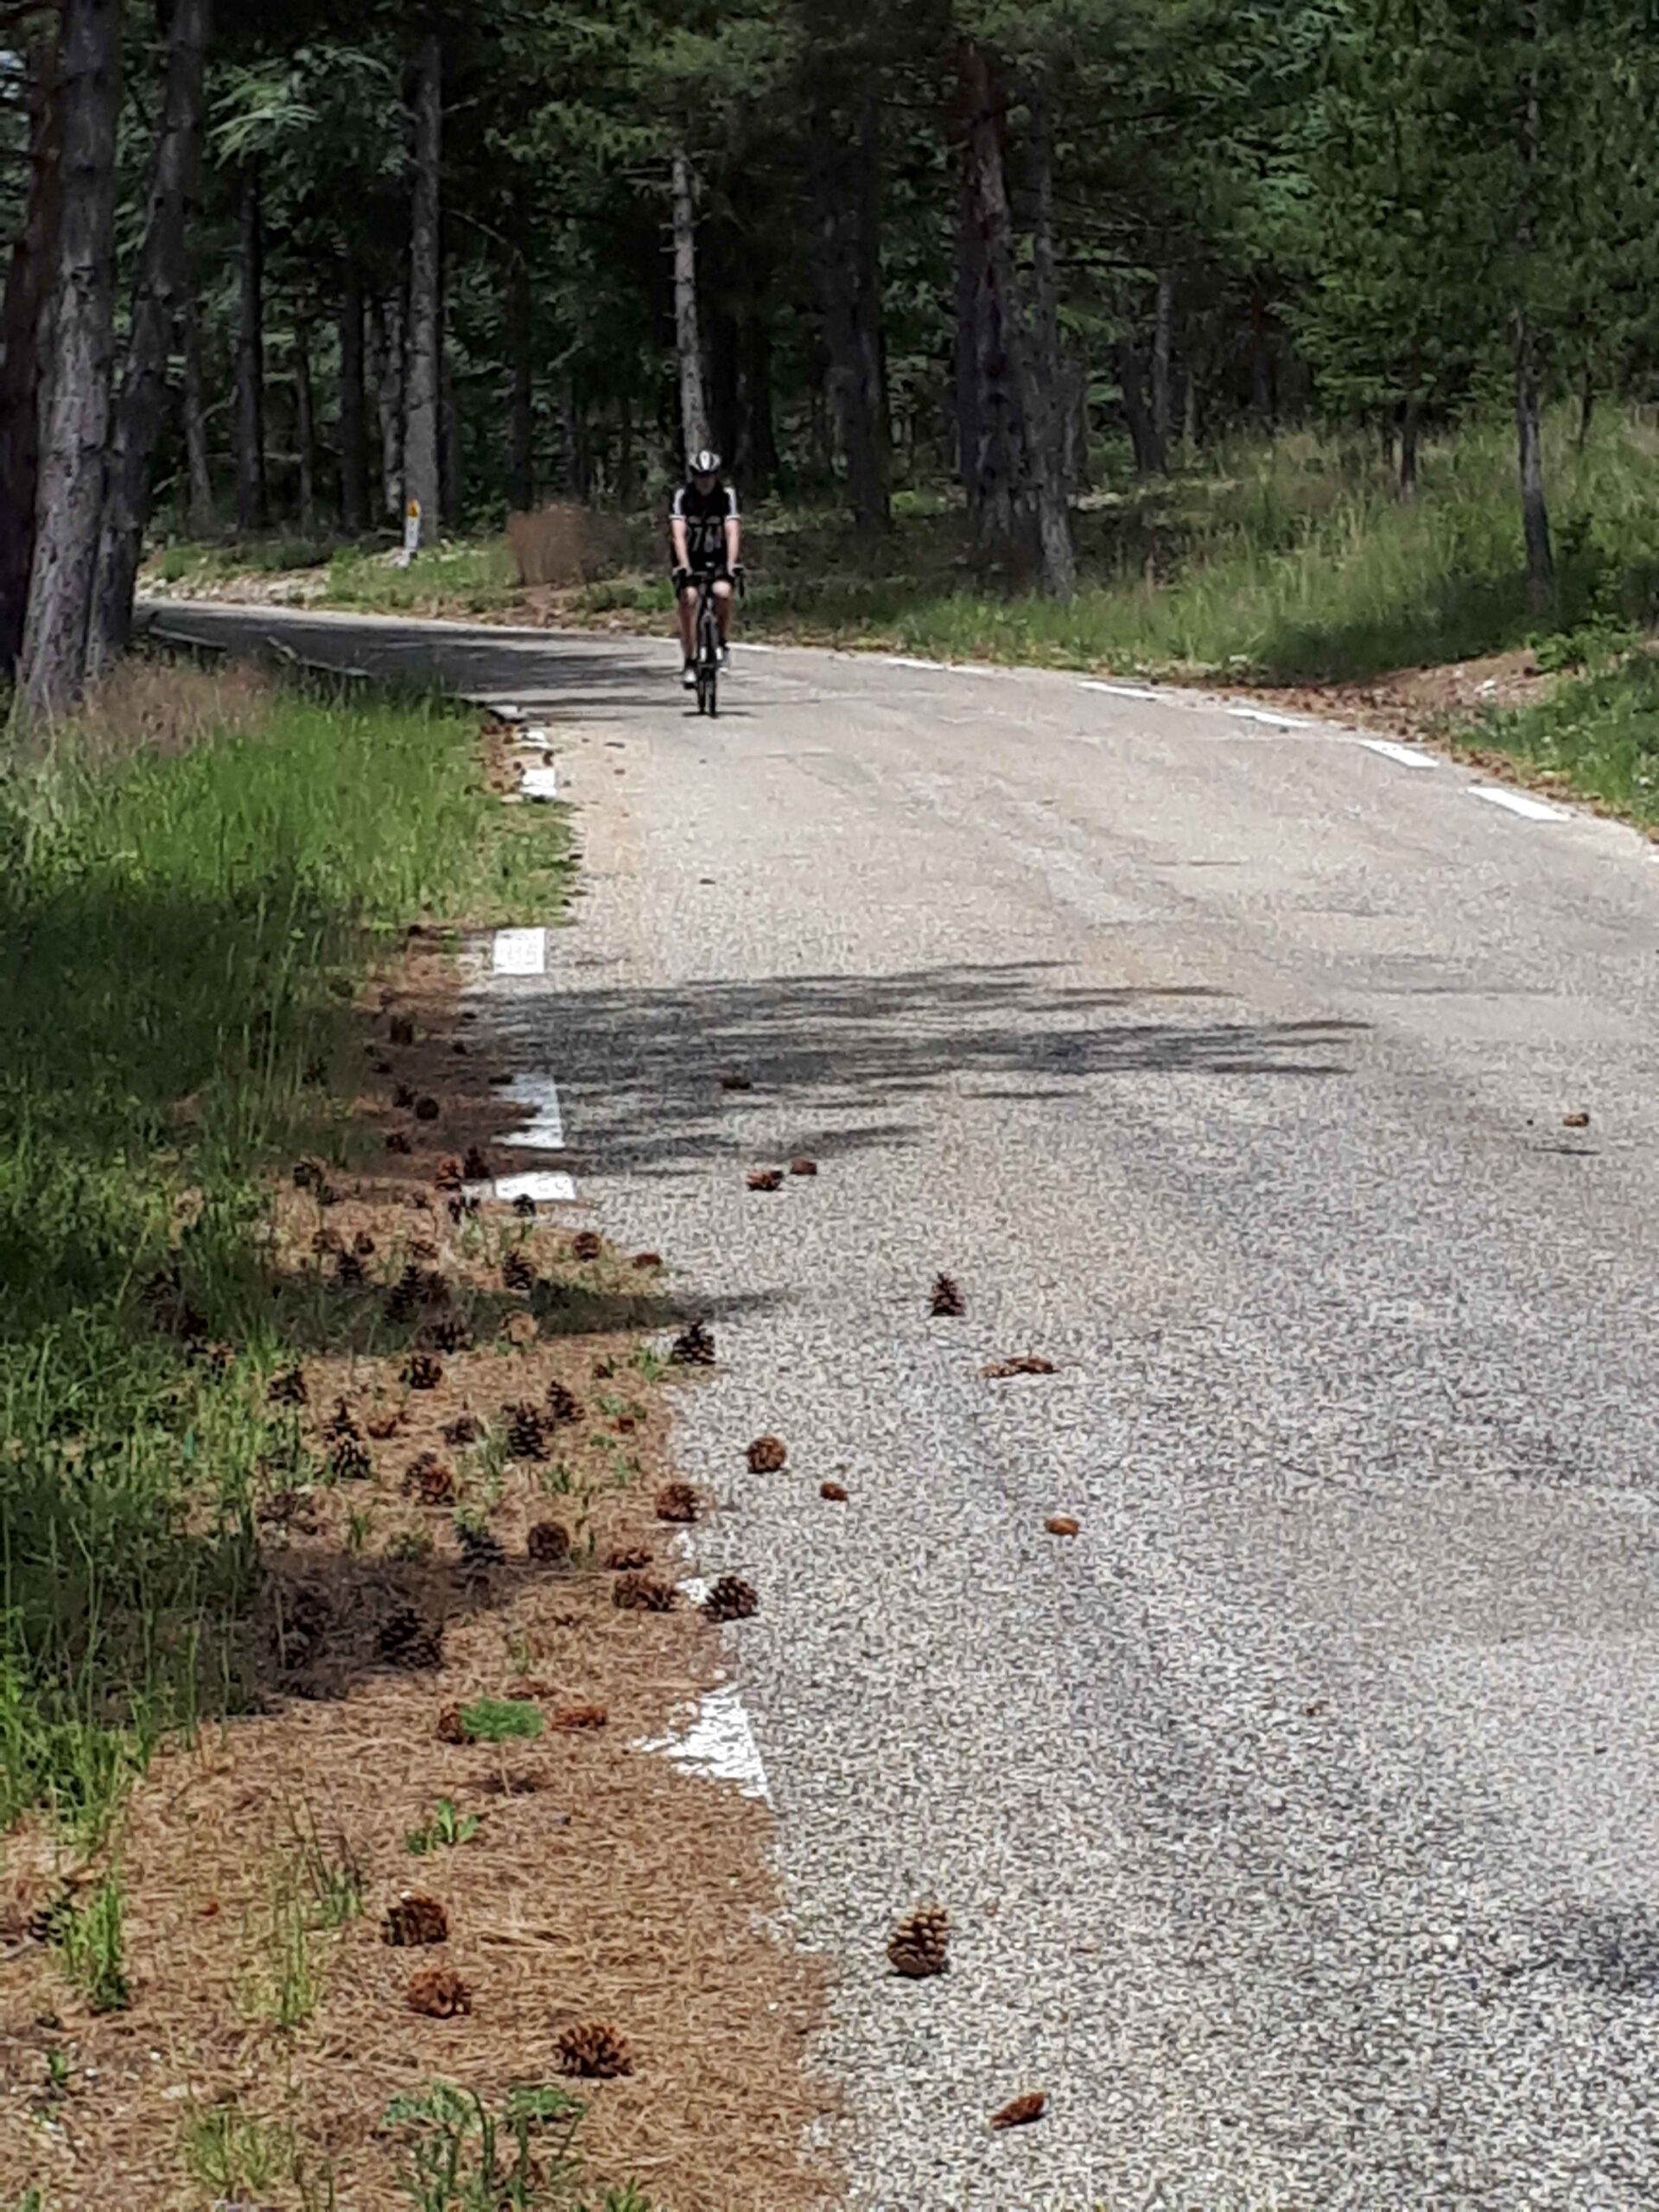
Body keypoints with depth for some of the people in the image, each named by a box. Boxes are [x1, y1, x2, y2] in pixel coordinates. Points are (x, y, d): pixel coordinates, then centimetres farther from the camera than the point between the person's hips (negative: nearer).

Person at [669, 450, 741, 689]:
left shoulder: (727, 496, -16)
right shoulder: (682, 496, -18)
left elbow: (733, 532, -27)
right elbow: (679, 534, -29)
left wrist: (731, 564, -42)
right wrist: (684, 565, -44)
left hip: (718, 559, 0)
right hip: (690, 560, 0)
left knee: (723, 591, -29)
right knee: (688, 597, -24)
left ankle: (724, 643, -5)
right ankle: (690, 663, -17)